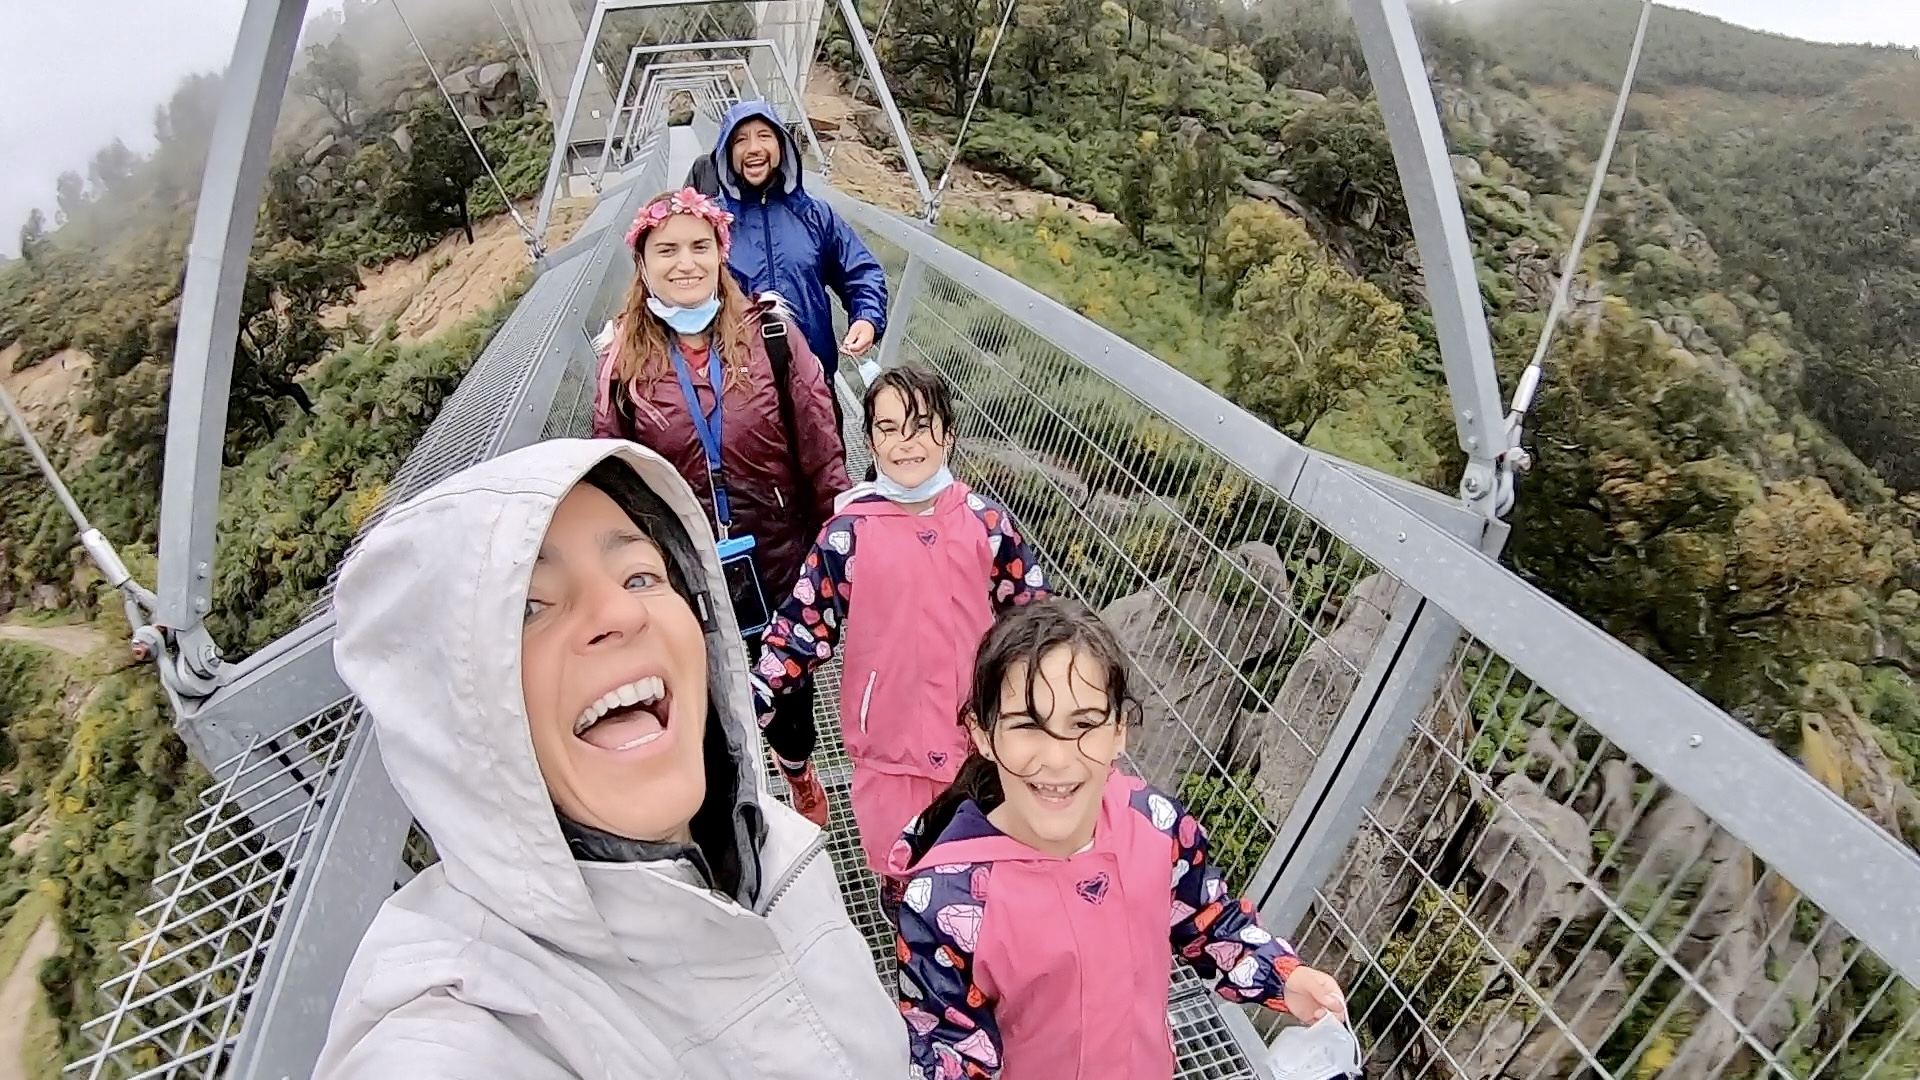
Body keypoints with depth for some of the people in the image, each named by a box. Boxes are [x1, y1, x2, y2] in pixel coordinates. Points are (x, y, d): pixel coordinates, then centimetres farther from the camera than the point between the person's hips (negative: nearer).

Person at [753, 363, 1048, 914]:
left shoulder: (986, 520, -5)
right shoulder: (849, 532, -10)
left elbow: (1032, 608, 5)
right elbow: (805, 623, -4)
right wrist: (752, 698, -10)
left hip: (976, 728, 2)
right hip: (889, 731, -1)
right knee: (899, 866, 12)